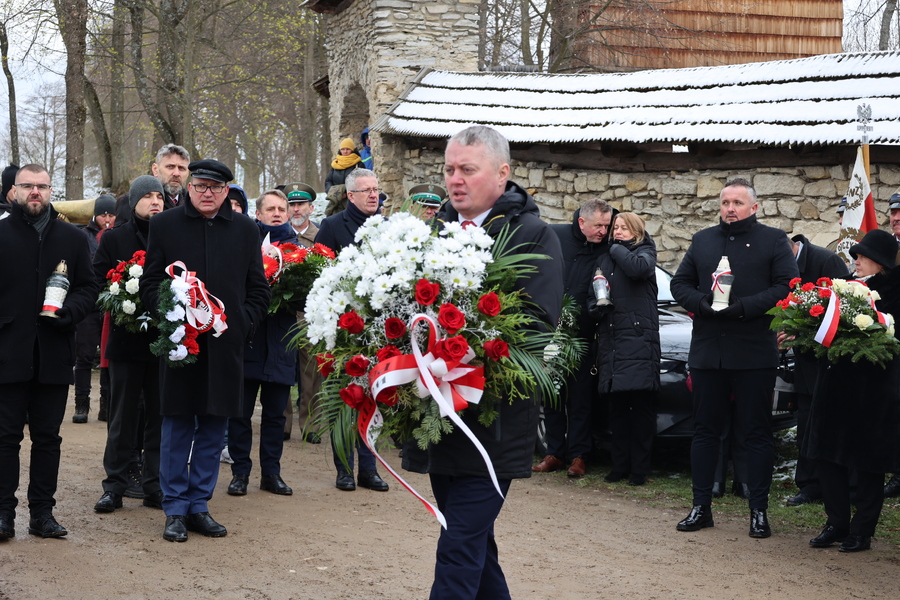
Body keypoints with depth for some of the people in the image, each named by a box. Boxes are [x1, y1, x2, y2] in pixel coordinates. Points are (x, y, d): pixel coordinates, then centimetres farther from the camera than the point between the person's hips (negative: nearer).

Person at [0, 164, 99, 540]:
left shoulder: (72, 237, 9)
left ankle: (42, 512, 15)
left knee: (47, 437, 8)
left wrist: (70, 311, -10)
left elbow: (89, 287, 10)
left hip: (54, 354, 2)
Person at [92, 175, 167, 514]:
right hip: (127, 338, -1)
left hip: (165, 340, 1)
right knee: (123, 416, 5)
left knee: (159, 415, 5)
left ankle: (155, 486, 13)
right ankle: (115, 485, 12)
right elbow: (97, 282, 1)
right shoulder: (114, 239, 5)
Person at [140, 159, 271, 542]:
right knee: (177, 428, 2)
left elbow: (259, 290, 11)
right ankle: (175, 510, 11)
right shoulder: (164, 225, 5)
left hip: (225, 345, 2)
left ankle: (199, 505, 17)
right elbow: (150, 282, 4)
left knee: (213, 430, 7)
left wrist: (242, 322, -3)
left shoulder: (245, 230, 9)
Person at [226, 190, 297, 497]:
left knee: (275, 412, 8)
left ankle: (271, 472, 16)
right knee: (240, 410, 2)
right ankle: (240, 471, 12)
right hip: (246, 334, -2)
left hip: (280, 339, 2)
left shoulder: (296, 245, 11)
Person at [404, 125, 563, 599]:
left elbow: (538, 324, -15)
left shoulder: (533, 235, -5)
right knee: (475, 545, 17)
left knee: (459, 552, -9)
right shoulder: (436, 228, 14)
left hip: (492, 422, -6)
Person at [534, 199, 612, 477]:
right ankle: (554, 453, 18)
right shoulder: (554, 235, -3)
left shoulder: (606, 250, -3)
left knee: (580, 399, 3)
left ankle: (577, 456, 11)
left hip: (583, 336, -1)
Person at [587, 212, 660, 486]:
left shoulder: (645, 252, 6)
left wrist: (618, 248, -2)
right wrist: (595, 307, -2)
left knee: (640, 405, -6)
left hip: (639, 338, -5)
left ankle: (639, 468, -2)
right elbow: (591, 296, 20)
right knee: (616, 407, 4)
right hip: (610, 338, 5)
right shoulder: (604, 259, 20)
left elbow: (637, 268, -18)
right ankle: (620, 465, 11)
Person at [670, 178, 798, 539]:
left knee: (756, 434, 1)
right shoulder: (702, 241, 15)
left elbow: (788, 286, -6)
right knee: (705, 431, 8)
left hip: (755, 356, -4)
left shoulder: (773, 241, 3)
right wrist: (701, 302, -7)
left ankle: (759, 512, 7)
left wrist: (745, 306, -17)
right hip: (707, 353, 4)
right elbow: (680, 283, 14)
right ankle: (701, 508, 15)